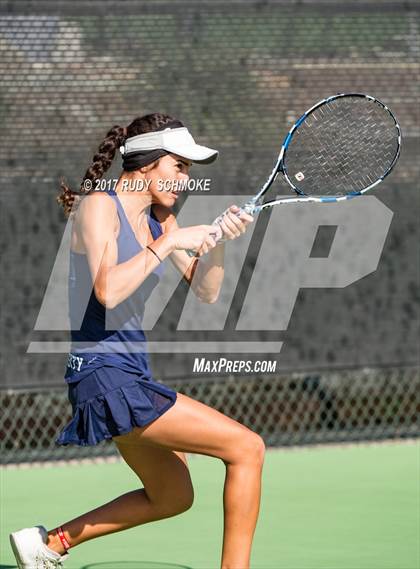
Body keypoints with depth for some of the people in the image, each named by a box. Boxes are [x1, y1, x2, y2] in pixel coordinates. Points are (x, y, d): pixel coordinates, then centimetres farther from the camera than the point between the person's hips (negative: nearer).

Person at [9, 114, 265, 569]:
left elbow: (205, 291, 10)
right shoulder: (97, 206, -12)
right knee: (246, 447, -14)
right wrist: (168, 243, -23)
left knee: (172, 498, 24)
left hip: (132, 373, 10)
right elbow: (107, 290, -27)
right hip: (105, 374, -10)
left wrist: (218, 239, -6)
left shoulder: (159, 219, 12)